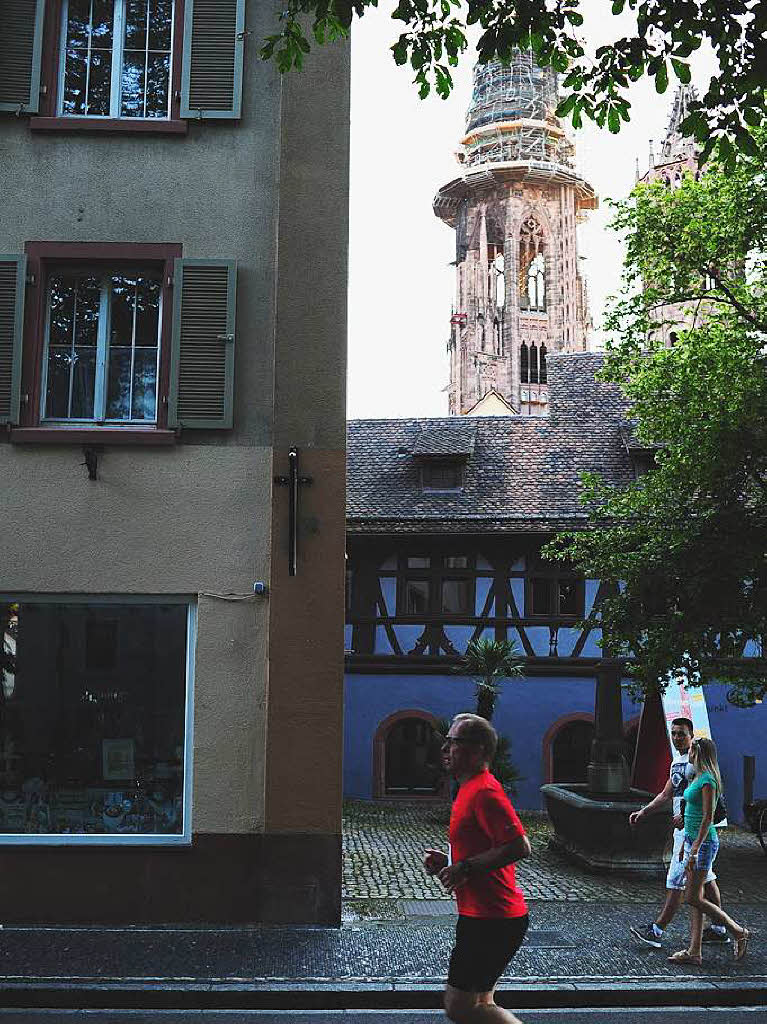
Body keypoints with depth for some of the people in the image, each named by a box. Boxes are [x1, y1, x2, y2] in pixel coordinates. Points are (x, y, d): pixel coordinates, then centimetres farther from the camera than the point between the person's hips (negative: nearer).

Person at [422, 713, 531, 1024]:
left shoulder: (484, 792, -17)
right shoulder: (471, 789, 16)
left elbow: (520, 847, -26)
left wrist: (465, 867, -20)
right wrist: (449, 862, 10)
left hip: (490, 921, -11)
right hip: (487, 916, 11)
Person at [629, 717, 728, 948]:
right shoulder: (677, 761, 17)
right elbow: (666, 794, 21)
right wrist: (643, 812, 12)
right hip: (682, 825, 10)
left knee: (676, 879, -8)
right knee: (706, 878, 15)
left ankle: (657, 929, -8)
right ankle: (719, 929, 22)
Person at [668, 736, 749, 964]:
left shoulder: (708, 780, -17)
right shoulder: (699, 777, 13)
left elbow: (708, 818, -21)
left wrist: (695, 850, -24)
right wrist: (686, 845, 23)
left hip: (703, 843, -10)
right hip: (693, 840, 10)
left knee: (693, 899, -6)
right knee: (695, 898, 8)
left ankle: (738, 932, 6)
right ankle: (694, 952, 10)